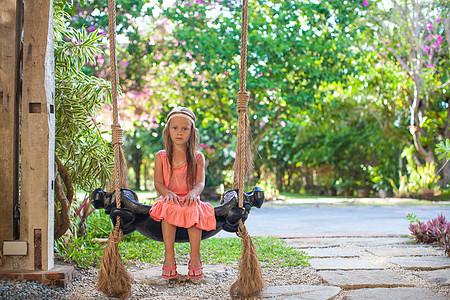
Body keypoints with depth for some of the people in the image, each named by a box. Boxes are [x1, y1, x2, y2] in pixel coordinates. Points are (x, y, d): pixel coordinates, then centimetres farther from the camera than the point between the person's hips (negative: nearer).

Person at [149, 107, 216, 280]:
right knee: (169, 210, -35)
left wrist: (193, 193, -28)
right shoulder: (161, 157, 10)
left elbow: (200, 183, -3)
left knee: (194, 211, -35)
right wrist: (167, 193, -23)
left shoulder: (197, 158, 8)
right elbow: (158, 183, 1)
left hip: (190, 200, 0)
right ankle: (169, 257, -32)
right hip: (169, 199, 0)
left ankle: (195, 258, -28)